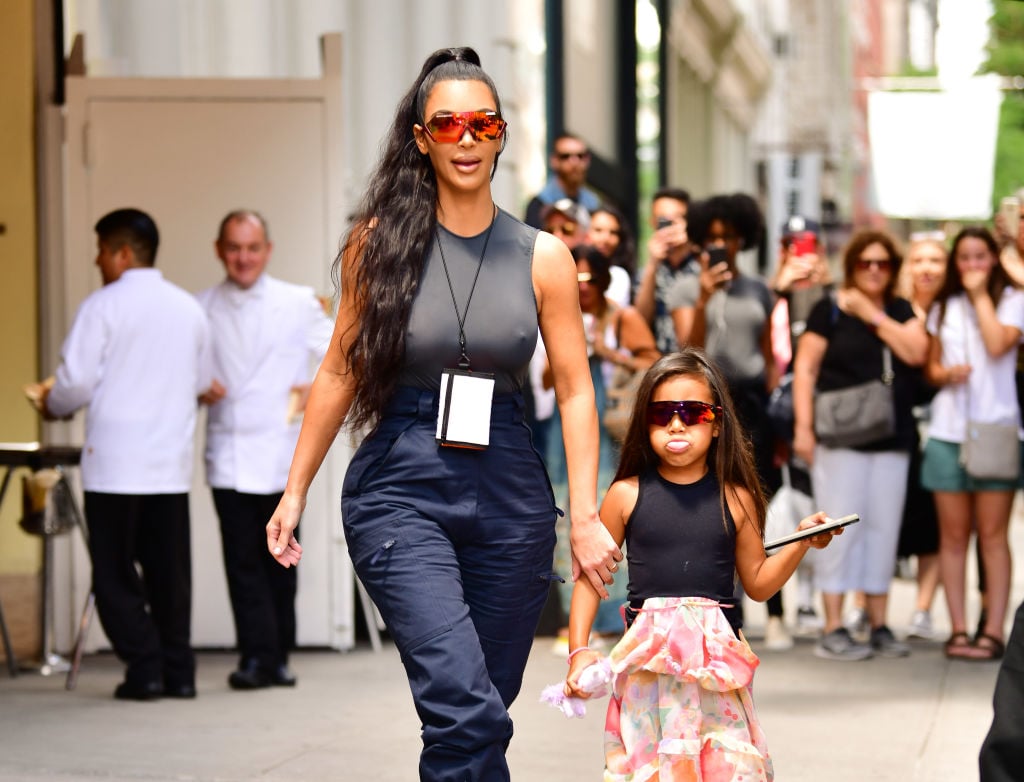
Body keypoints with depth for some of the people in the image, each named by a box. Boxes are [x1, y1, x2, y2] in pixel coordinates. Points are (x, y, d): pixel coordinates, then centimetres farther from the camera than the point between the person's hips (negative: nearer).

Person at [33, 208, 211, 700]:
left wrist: (53, 406, 9)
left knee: (115, 572, 3)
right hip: (172, 461, 5)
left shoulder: (103, 306, -8)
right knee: (169, 570, 9)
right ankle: (178, 671, 9)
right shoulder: (189, 309, 8)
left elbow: (77, 382, -11)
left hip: (114, 461, -5)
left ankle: (145, 670, -2)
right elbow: (202, 382, 15)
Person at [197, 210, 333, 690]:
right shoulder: (201, 309, 8)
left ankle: (276, 657, 14)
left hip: (281, 455, 0)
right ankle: (256, 656, -6)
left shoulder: (299, 304, 5)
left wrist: (319, 389, -8)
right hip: (228, 456, 0)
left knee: (280, 559, 5)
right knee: (242, 559, -6)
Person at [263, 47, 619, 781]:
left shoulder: (542, 257, 3)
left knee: (481, 711, 9)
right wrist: (295, 490, 6)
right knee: (465, 706, -19)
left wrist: (586, 515, -5)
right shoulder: (380, 243, 1)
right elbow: (340, 372, 7)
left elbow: (575, 390, 2)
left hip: (507, 493, 2)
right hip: (401, 489, -2)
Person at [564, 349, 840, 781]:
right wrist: (579, 652, 0)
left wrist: (801, 543, 1)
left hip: (717, 655, 1)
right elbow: (590, 576, 7)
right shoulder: (627, 495, 1)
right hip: (648, 658, -1)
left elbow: (758, 583, 14)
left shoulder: (735, 499, 4)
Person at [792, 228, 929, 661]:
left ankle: (879, 626, 12)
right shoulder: (830, 310, 1)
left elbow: (916, 352, -4)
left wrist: (874, 316, -7)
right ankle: (833, 629, -4)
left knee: (883, 528, 6)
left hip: (892, 441, 4)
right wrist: (803, 426, -11)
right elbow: (804, 368, -3)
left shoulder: (900, 311, 13)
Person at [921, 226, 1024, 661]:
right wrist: (945, 373, -5)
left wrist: (980, 295, -6)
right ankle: (958, 630, 5)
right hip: (948, 430, 4)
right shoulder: (943, 307, 15)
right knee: (953, 536, 3)